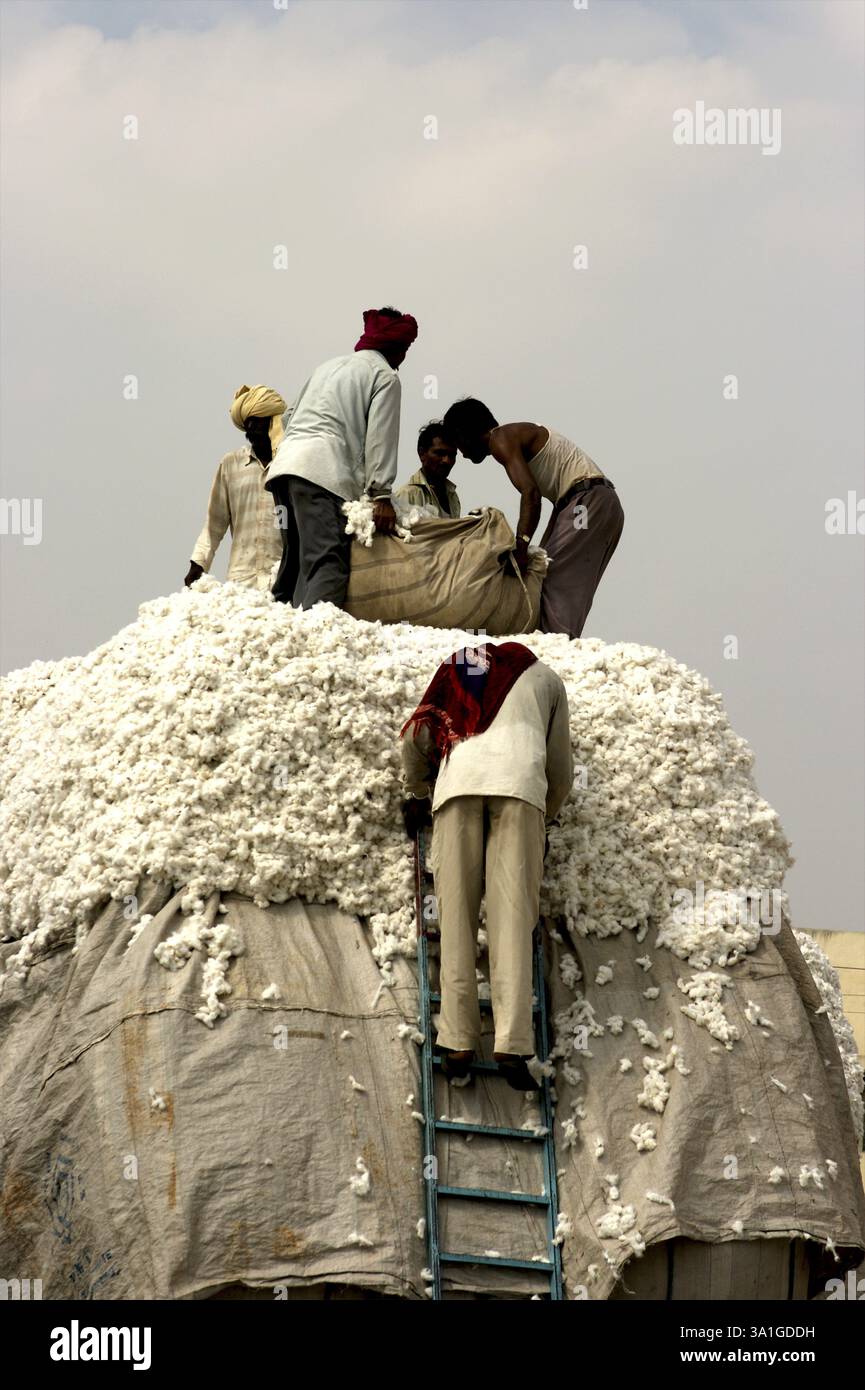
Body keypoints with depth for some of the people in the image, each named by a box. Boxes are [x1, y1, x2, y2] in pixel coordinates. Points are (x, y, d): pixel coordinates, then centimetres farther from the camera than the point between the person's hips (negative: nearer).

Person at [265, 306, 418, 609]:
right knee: (328, 563, -19)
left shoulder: (329, 366, 32)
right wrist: (381, 495, -5)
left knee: (295, 560, 12)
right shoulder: (385, 376, 8)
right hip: (323, 471, -8)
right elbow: (380, 438, -2)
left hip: (285, 461, 8)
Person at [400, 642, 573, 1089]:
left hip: (458, 780, 1)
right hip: (520, 782, -1)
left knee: (456, 916, 0)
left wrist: (418, 795, 41)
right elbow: (561, 770, 30)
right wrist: (545, 818, 45)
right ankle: (512, 1045, -18)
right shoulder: (546, 678, 31)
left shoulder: (456, 669, 33)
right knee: (512, 918, -7)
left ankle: (458, 1042, -9)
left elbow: (416, 736, 25)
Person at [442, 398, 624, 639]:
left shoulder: (501, 439, -7)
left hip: (588, 501, -10)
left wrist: (521, 547, -29)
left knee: (556, 588, -14)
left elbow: (531, 492, -22)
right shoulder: (517, 435, 23)